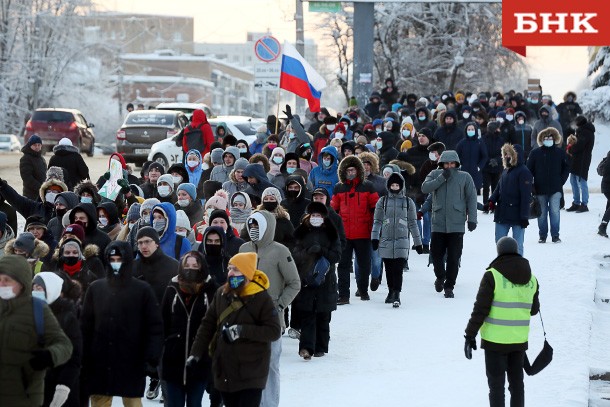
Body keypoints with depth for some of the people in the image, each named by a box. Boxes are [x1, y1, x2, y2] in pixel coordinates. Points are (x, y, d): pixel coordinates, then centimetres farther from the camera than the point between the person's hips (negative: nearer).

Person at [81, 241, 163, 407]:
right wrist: (84, 358, -1)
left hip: (132, 362, -2)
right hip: (100, 362, 2)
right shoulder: (96, 288, 6)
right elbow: (85, 325, 6)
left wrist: (152, 356, -12)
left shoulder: (143, 290, -1)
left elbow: (155, 326, -2)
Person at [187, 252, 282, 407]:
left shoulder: (261, 298, -10)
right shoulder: (221, 294, 6)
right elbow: (207, 325, 11)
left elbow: (274, 331, -13)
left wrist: (242, 331, -21)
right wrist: (195, 354, 4)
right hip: (224, 370, 6)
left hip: (250, 373, -6)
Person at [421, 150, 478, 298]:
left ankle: (449, 286, 9)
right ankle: (440, 276, 33)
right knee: (436, 253, 5)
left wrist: (472, 218, -3)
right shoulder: (435, 174, 6)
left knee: (454, 257, -2)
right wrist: (442, 177, -14)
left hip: (456, 224, -1)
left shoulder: (464, 177, 2)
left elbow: (471, 198, 3)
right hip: (438, 223, 1)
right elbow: (425, 188, -9)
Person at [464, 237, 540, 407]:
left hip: (495, 340, -4)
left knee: (496, 382, 3)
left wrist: (470, 335, -7)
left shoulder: (492, 276, -12)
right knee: (516, 381, 16)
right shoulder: (531, 279, 4)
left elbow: (480, 309, -13)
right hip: (519, 340, 4)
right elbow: (534, 309, 14)